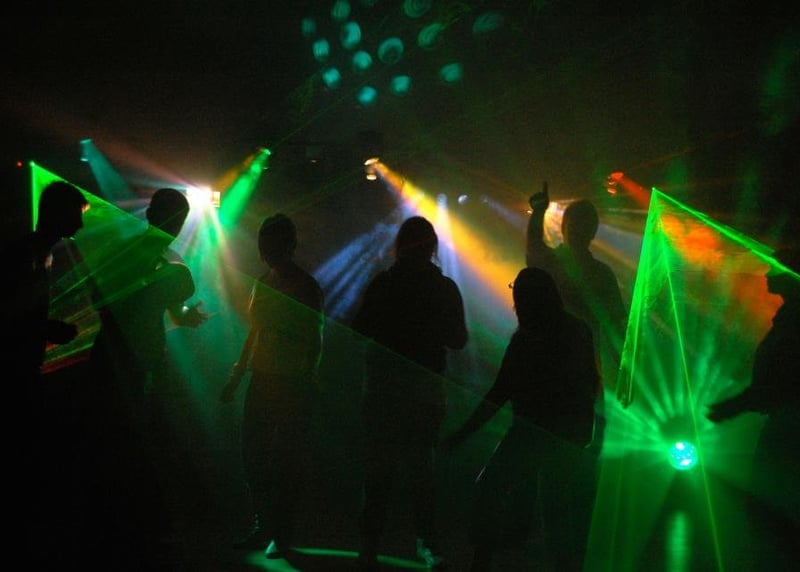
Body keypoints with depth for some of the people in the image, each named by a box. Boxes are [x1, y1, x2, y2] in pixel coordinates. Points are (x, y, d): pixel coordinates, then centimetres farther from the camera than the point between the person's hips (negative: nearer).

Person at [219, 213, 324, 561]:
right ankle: (263, 527, 21)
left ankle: (282, 534, 9)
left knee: (287, 460, -1)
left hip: (294, 385, -7)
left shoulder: (306, 288, -8)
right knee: (253, 454, 9)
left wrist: (306, 385, -17)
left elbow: (314, 342, -11)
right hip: (262, 381, 7)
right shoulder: (263, 284, 12)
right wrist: (236, 377, 16)